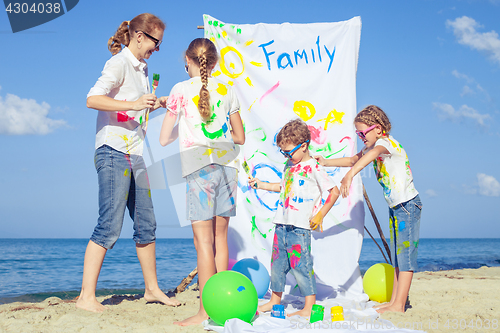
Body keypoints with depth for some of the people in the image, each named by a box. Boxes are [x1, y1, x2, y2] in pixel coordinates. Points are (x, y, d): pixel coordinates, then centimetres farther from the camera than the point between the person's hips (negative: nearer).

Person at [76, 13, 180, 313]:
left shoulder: (142, 68, 20)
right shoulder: (119, 63, -7)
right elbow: (93, 99, -21)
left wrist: (155, 105, 13)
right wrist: (134, 104, -28)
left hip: (135, 155, 9)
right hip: (113, 152, -9)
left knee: (146, 225, 11)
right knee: (110, 226, -13)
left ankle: (152, 288, 22)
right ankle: (87, 297, -9)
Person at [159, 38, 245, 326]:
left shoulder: (181, 90, 1)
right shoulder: (227, 90, 11)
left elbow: (164, 139, 4)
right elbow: (240, 137, 17)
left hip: (201, 167, -4)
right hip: (227, 164, 4)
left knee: (203, 239, -4)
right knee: (220, 237, 10)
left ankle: (206, 312, -3)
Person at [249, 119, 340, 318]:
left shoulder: (314, 168, -9)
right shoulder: (290, 166, 15)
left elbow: (334, 191, -9)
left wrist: (320, 215, -9)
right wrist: (262, 185, 28)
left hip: (300, 227, -8)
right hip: (282, 224, 8)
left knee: (300, 265, -8)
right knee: (277, 263, 13)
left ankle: (309, 308, -1)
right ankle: (275, 301, 27)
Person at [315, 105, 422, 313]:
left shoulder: (387, 142, -19)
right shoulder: (373, 148, 11)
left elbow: (373, 154, -41)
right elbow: (354, 160, 26)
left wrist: (350, 175, -56)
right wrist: (325, 163, 17)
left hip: (408, 204, -10)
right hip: (395, 207, 10)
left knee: (405, 253, -7)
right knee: (397, 256, 11)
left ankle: (399, 305, -7)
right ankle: (394, 301, 15)